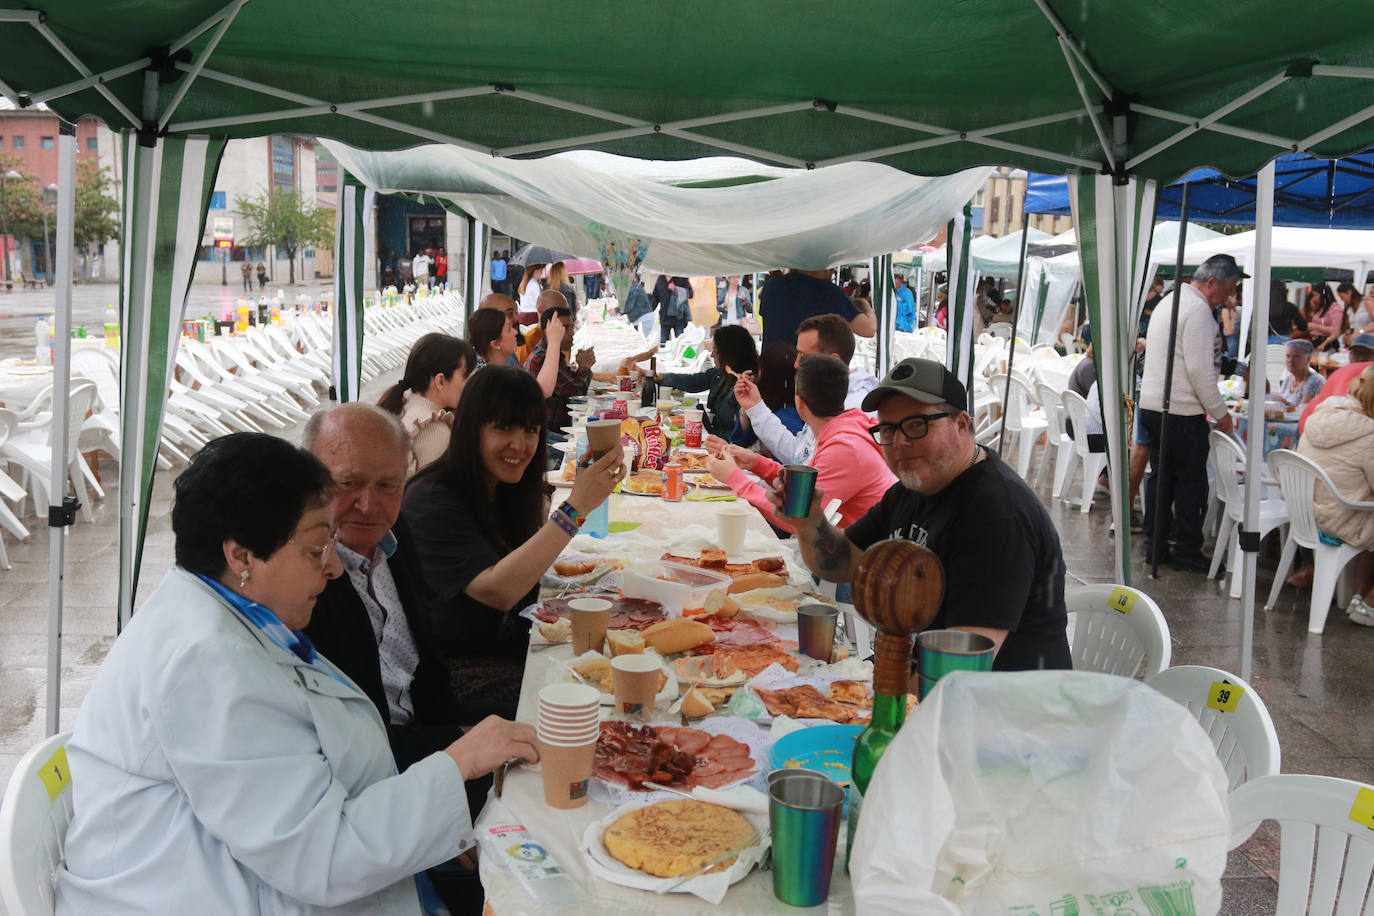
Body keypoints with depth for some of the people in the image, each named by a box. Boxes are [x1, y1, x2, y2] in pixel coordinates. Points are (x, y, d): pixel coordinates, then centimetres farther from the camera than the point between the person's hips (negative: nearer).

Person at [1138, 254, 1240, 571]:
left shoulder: (1170, 301, 16)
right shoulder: (1198, 309, -14)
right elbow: (1199, 369, -19)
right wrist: (1220, 412, -10)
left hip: (1151, 405, 9)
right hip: (1181, 412, -9)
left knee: (1160, 477, 13)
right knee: (1191, 483, 0)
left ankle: (1155, 546, 17)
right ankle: (1187, 551, 5)